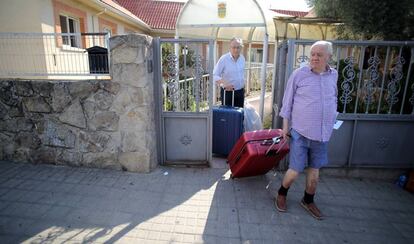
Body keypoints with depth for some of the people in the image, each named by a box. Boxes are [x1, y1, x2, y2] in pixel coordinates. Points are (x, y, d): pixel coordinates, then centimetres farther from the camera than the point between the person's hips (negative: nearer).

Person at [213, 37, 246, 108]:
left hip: (240, 92, 6)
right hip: (227, 92, -6)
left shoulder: (242, 58, 4)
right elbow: (215, 76, -18)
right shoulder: (223, 59, -14)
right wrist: (224, 84, -33)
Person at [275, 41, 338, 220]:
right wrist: (285, 126, -4)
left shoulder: (333, 75, 6)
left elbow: (334, 100, 18)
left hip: (322, 133, 4)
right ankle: (281, 194, 29)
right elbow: (287, 101, -3)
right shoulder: (299, 74, -7)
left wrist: (331, 123, 15)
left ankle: (308, 201, 37)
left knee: (315, 170, 15)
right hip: (300, 132, -4)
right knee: (295, 171, 0)